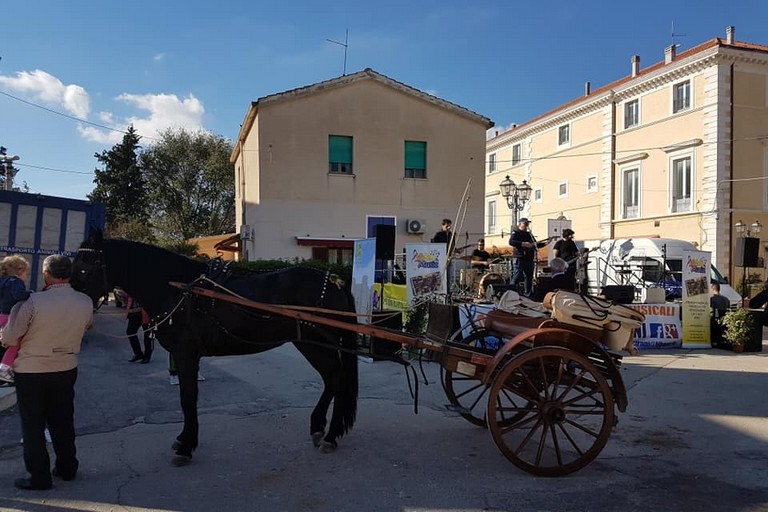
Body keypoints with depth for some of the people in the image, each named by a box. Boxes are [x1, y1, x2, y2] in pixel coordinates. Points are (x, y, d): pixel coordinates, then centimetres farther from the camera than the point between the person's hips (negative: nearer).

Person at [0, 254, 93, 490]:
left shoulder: (34, 302, -23)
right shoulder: (86, 302, -10)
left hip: (31, 372, -4)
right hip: (67, 370, 4)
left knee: (33, 426, 10)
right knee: (63, 421, 19)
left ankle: (39, 477, 18)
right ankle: (67, 468, 30)